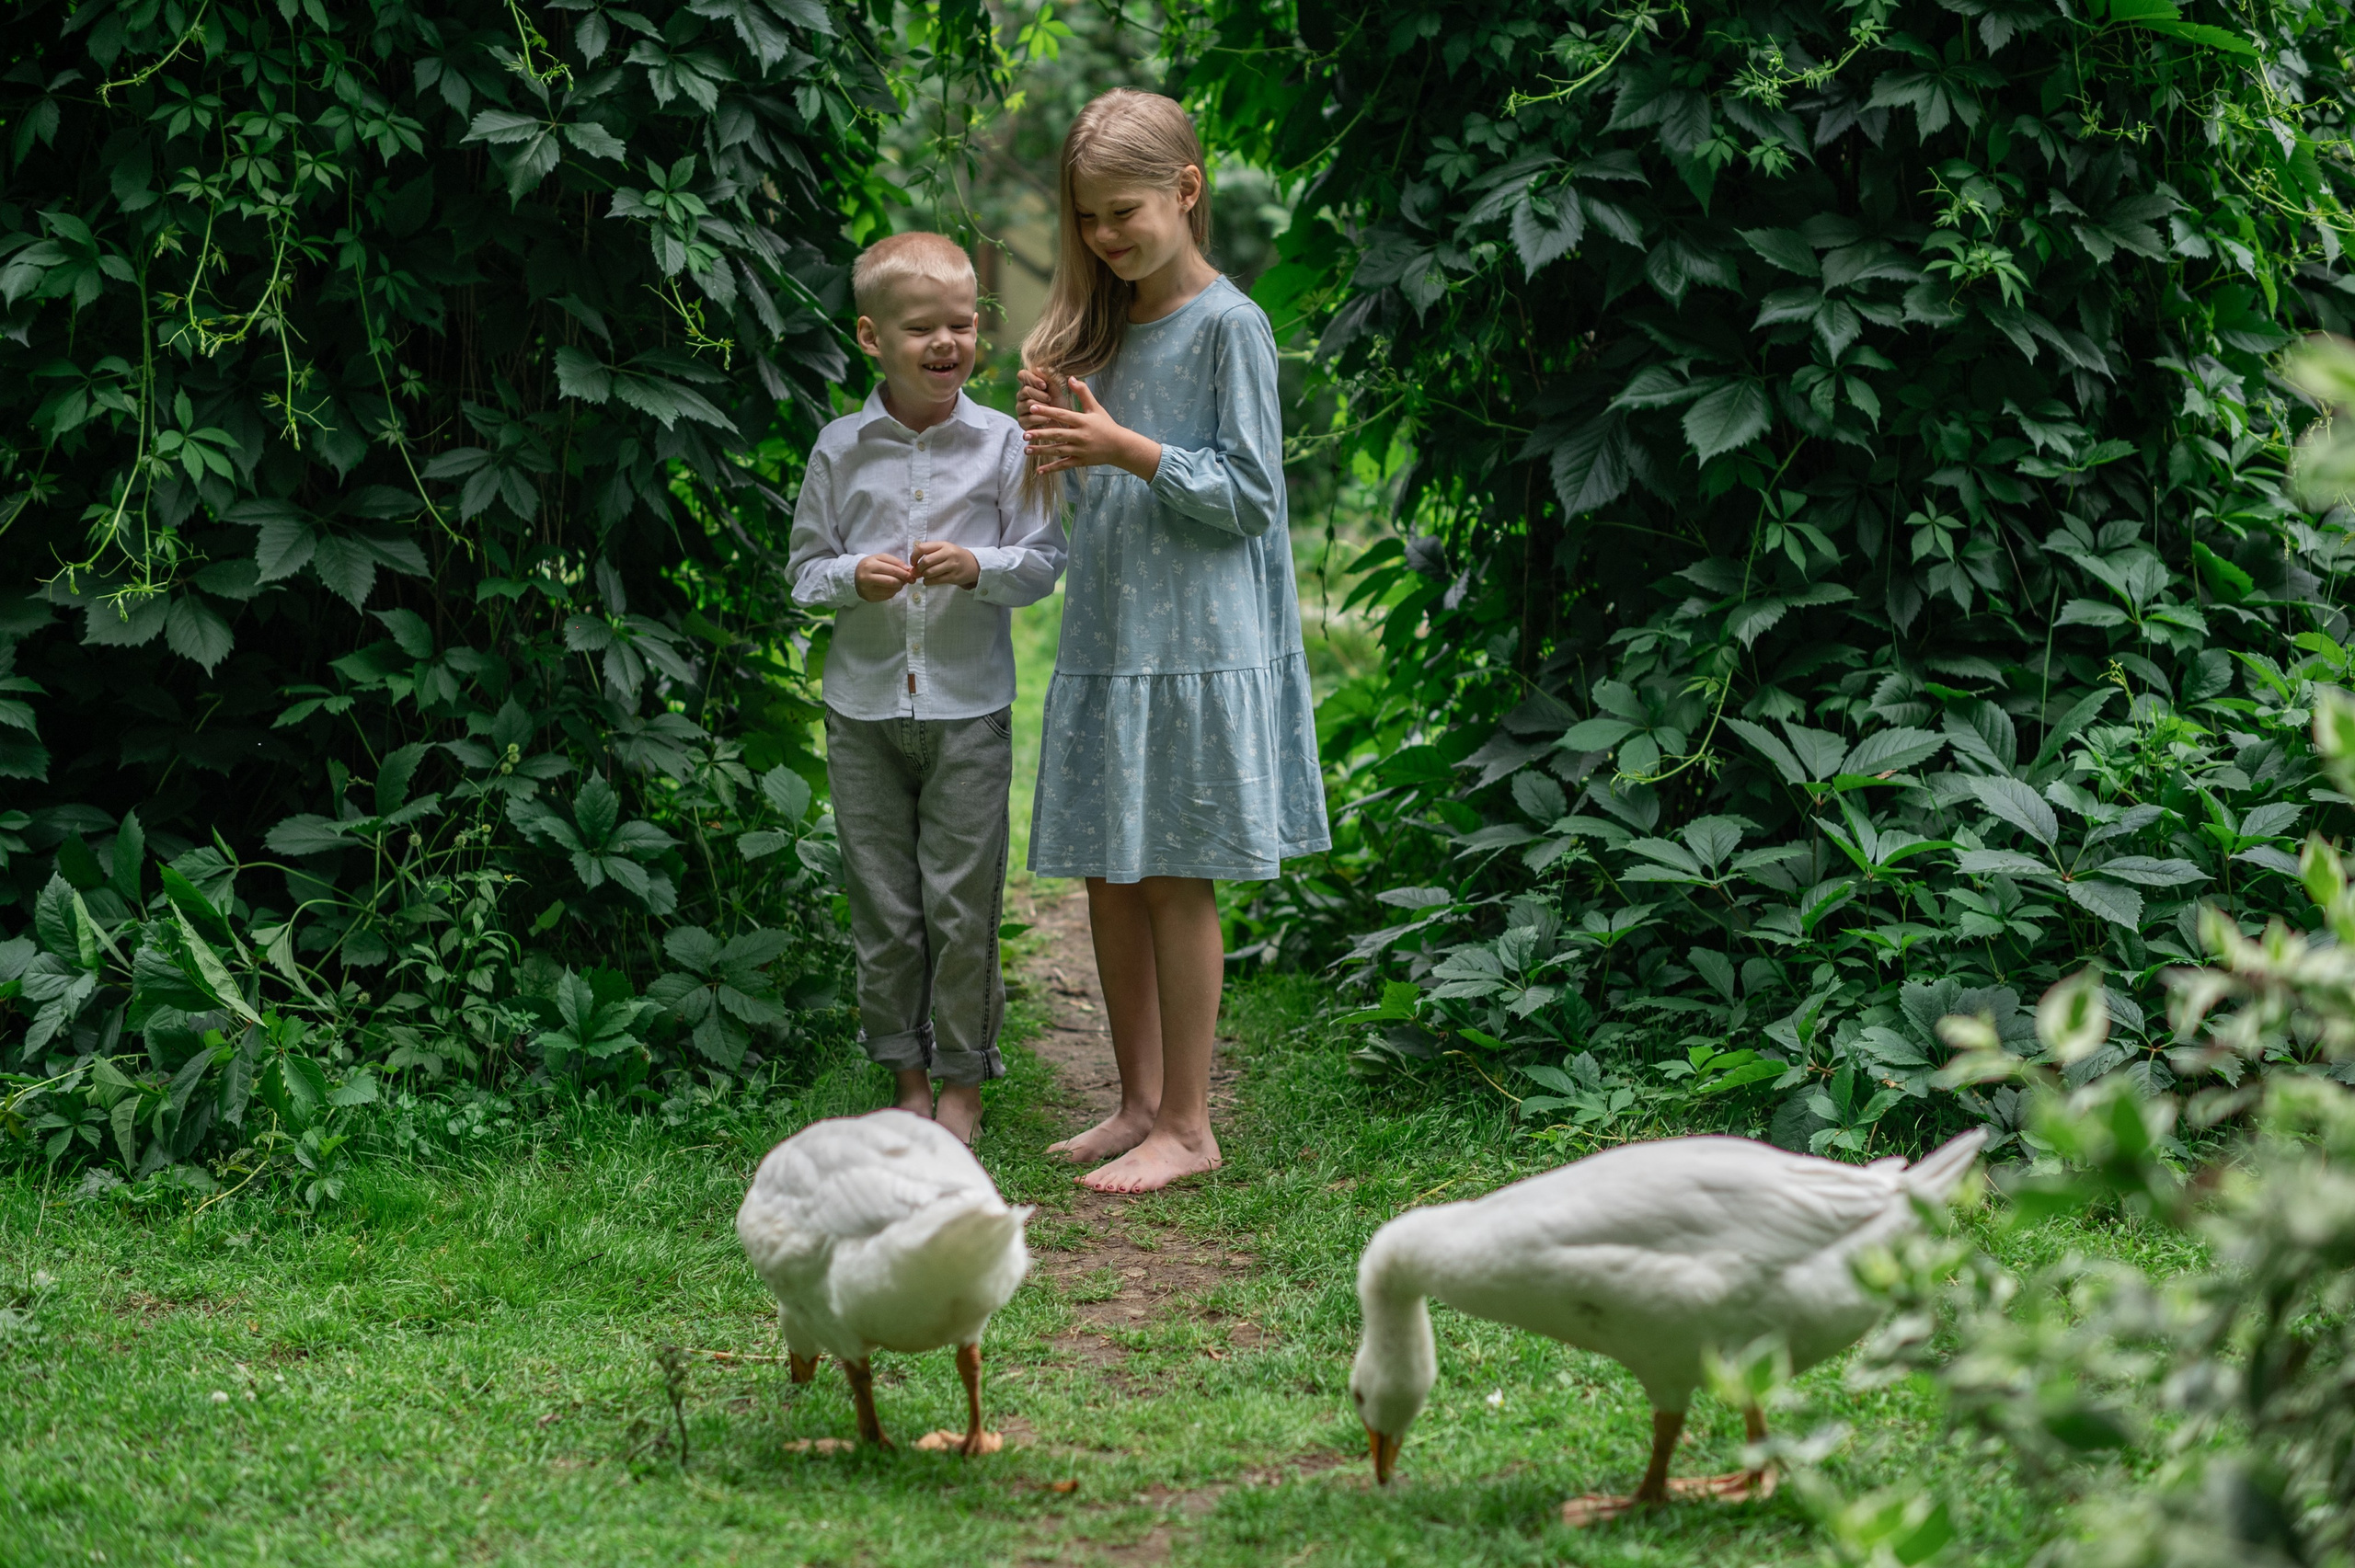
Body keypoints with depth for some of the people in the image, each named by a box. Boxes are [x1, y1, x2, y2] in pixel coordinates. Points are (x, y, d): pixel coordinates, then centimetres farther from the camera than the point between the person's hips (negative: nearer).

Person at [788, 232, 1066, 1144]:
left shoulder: (1000, 443, -2)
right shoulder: (841, 449, 2)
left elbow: (1044, 560, 0)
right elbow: (804, 567, 8)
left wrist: (979, 567, -18)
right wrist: (853, 578, -12)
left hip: (967, 706, -2)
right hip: (864, 703, 2)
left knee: (963, 901, 0)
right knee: (882, 904, 7)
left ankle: (962, 1084, 12)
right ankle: (908, 1077, 19)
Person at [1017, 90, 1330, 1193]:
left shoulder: (1228, 326, -9)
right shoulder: (1106, 328, 14)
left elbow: (1250, 494, -12)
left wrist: (1124, 448, -20)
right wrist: (1057, 445, -1)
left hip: (1197, 647, -7)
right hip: (1105, 640, 7)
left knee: (1173, 884, -3)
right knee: (1108, 881, 10)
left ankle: (1187, 1126, 5)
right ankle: (1140, 1104, 20)